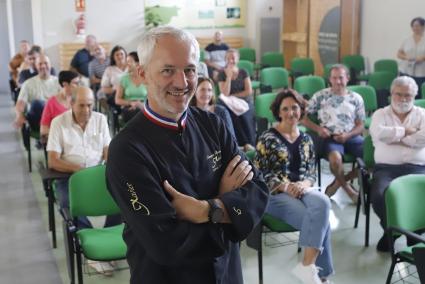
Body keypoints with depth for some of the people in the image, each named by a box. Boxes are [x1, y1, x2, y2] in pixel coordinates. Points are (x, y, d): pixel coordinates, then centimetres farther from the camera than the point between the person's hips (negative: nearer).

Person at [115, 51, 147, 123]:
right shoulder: (124, 78, 7)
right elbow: (117, 100, 6)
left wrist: (141, 104, -14)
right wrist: (131, 103, -12)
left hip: (144, 109, 1)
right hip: (128, 109, -1)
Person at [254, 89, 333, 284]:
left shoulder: (306, 140, 17)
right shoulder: (267, 139, 2)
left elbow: (312, 172, 12)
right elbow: (259, 173, -4)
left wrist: (304, 184, -13)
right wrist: (285, 186, -19)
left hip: (302, 189, 4)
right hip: (276, 194, -4)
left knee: (322, 202, -32)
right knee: (320, 220, -28)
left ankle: (308, 266, -29)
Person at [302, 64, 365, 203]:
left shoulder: (356, 98, 13)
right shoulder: (320, 96, 8)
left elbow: (360, 126, 12)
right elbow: (303, 117, 8)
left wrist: (347, 135, -9)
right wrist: (318, 128, -9)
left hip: (351, 137, 3)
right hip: (329, 137, -3)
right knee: (336, 158, -37)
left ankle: (337, 183, -7)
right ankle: (348, 189, -7)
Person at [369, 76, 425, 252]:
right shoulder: (380, 114, 15)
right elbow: (378, 133, -10)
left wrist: (394, 137, -3)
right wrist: (407, 131, -2)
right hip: (386, 168, 0)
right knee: (378, 196, -30)